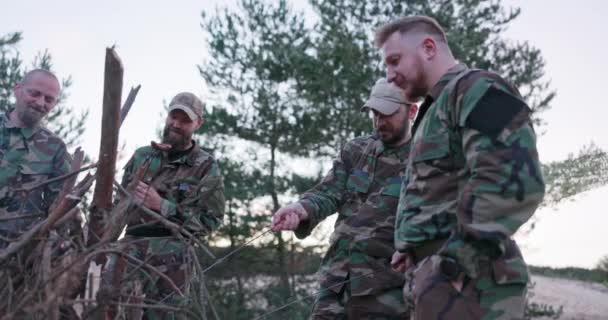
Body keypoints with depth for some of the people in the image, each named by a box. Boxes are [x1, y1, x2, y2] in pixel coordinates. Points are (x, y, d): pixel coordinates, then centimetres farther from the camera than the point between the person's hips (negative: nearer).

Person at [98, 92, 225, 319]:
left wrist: (162, 206, -13)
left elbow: (210, 220, -6)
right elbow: (120, 199, 23)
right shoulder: (142, 155, 15)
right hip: (131, 245, 2)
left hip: (171, 255, -2)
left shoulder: (206, 168, 3)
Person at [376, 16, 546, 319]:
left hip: (466, 286, -9)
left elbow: (511, 180, -21)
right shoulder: (437, 110, 26)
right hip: (435, 282, 9)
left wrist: (452, 265, -20)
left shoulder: (476, 89, -5)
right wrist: (411, 248, 13)